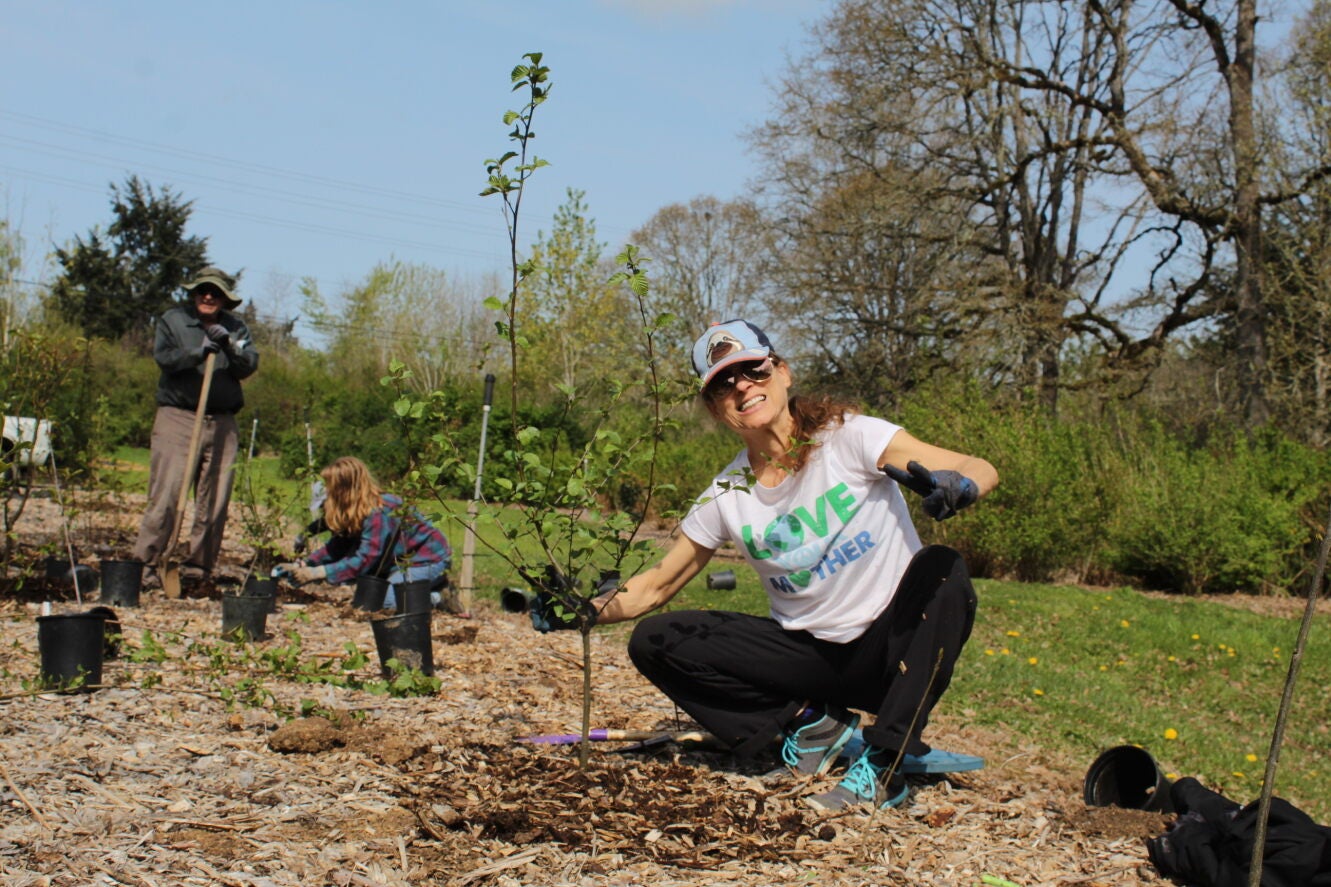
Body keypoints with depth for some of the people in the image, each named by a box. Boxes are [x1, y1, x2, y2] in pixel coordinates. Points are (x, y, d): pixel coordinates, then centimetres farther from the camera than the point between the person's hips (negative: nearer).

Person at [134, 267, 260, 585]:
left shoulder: (236, 328, 15)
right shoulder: (172, 320, 9)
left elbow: (248, 366, 2)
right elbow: (163, 356, -6)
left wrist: (228, 346, -15)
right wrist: (198, 352, -19)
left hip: (222, 424, 3)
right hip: (177, 418, -3)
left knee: (215, 500, 2)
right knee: (166, 495, -10)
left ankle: (198, 565, 11)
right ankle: (145, 563, -6)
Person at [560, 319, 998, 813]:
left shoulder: (848, 437, -13)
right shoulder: (727, 496, -1)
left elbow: (982, 471, -20)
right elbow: (657, 585, 7)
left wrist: (956, 488, -44)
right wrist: (589, 610, -12)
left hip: (892, 647, -3)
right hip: (810, 655, 4)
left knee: (941, 571, -35)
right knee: (654, 642, -9)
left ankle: (882, 767, -26)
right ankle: (810, 722, 1)